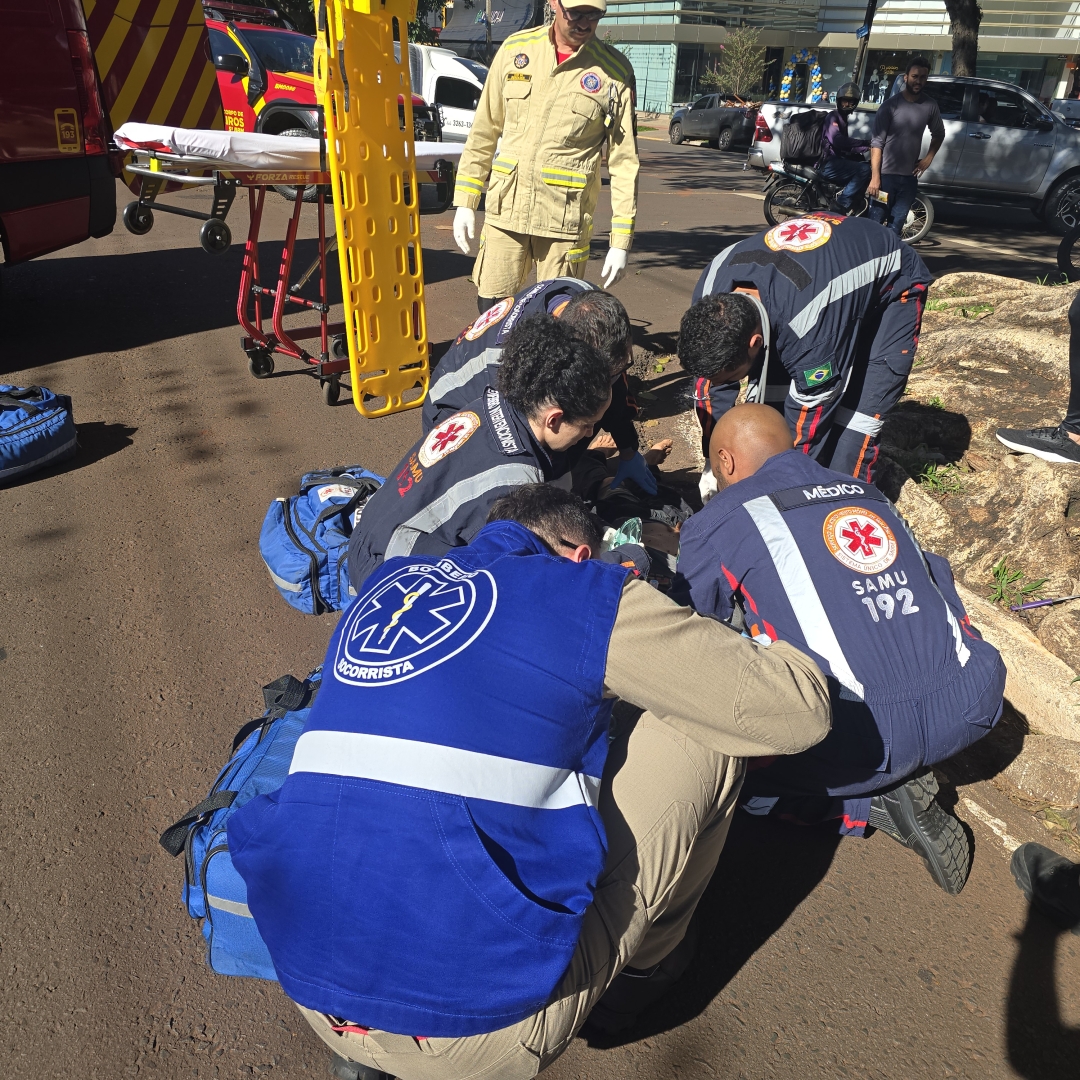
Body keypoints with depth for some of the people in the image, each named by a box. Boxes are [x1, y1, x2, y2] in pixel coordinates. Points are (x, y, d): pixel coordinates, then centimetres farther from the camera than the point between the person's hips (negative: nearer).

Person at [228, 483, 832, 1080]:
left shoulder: (386, 584, 13)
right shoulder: (589, 592, -3)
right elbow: (802, 708, 3)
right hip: (473, 1028, -6)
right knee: (707, 729, 6)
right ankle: (645, 962, 28)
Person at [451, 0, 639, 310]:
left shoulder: (615, 72, -1)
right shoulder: (515, 49, 7)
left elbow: (624, 161, -1)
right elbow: (484, 131, 12)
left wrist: (620, 241, -7)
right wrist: (465, 201, 8)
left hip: (565, 220, -2)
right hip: (505, 212, 2)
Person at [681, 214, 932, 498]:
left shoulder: (810, 327, -45)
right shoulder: (710, 291, -25)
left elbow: (808, 417, -32)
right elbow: (711, 385, -12)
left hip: (889, 282, -6)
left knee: (855, 415, -18)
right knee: (771, 387, -7)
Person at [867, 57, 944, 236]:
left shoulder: (930, 106, 5)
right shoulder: (891, 105, -6)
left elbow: (939, 134, 22)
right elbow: (877, 142, -10)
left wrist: (928, 158, 7)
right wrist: (875, 177, -17)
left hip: (910, 177, 4)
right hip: (886, 175, -4)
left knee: (896, 226, 7)